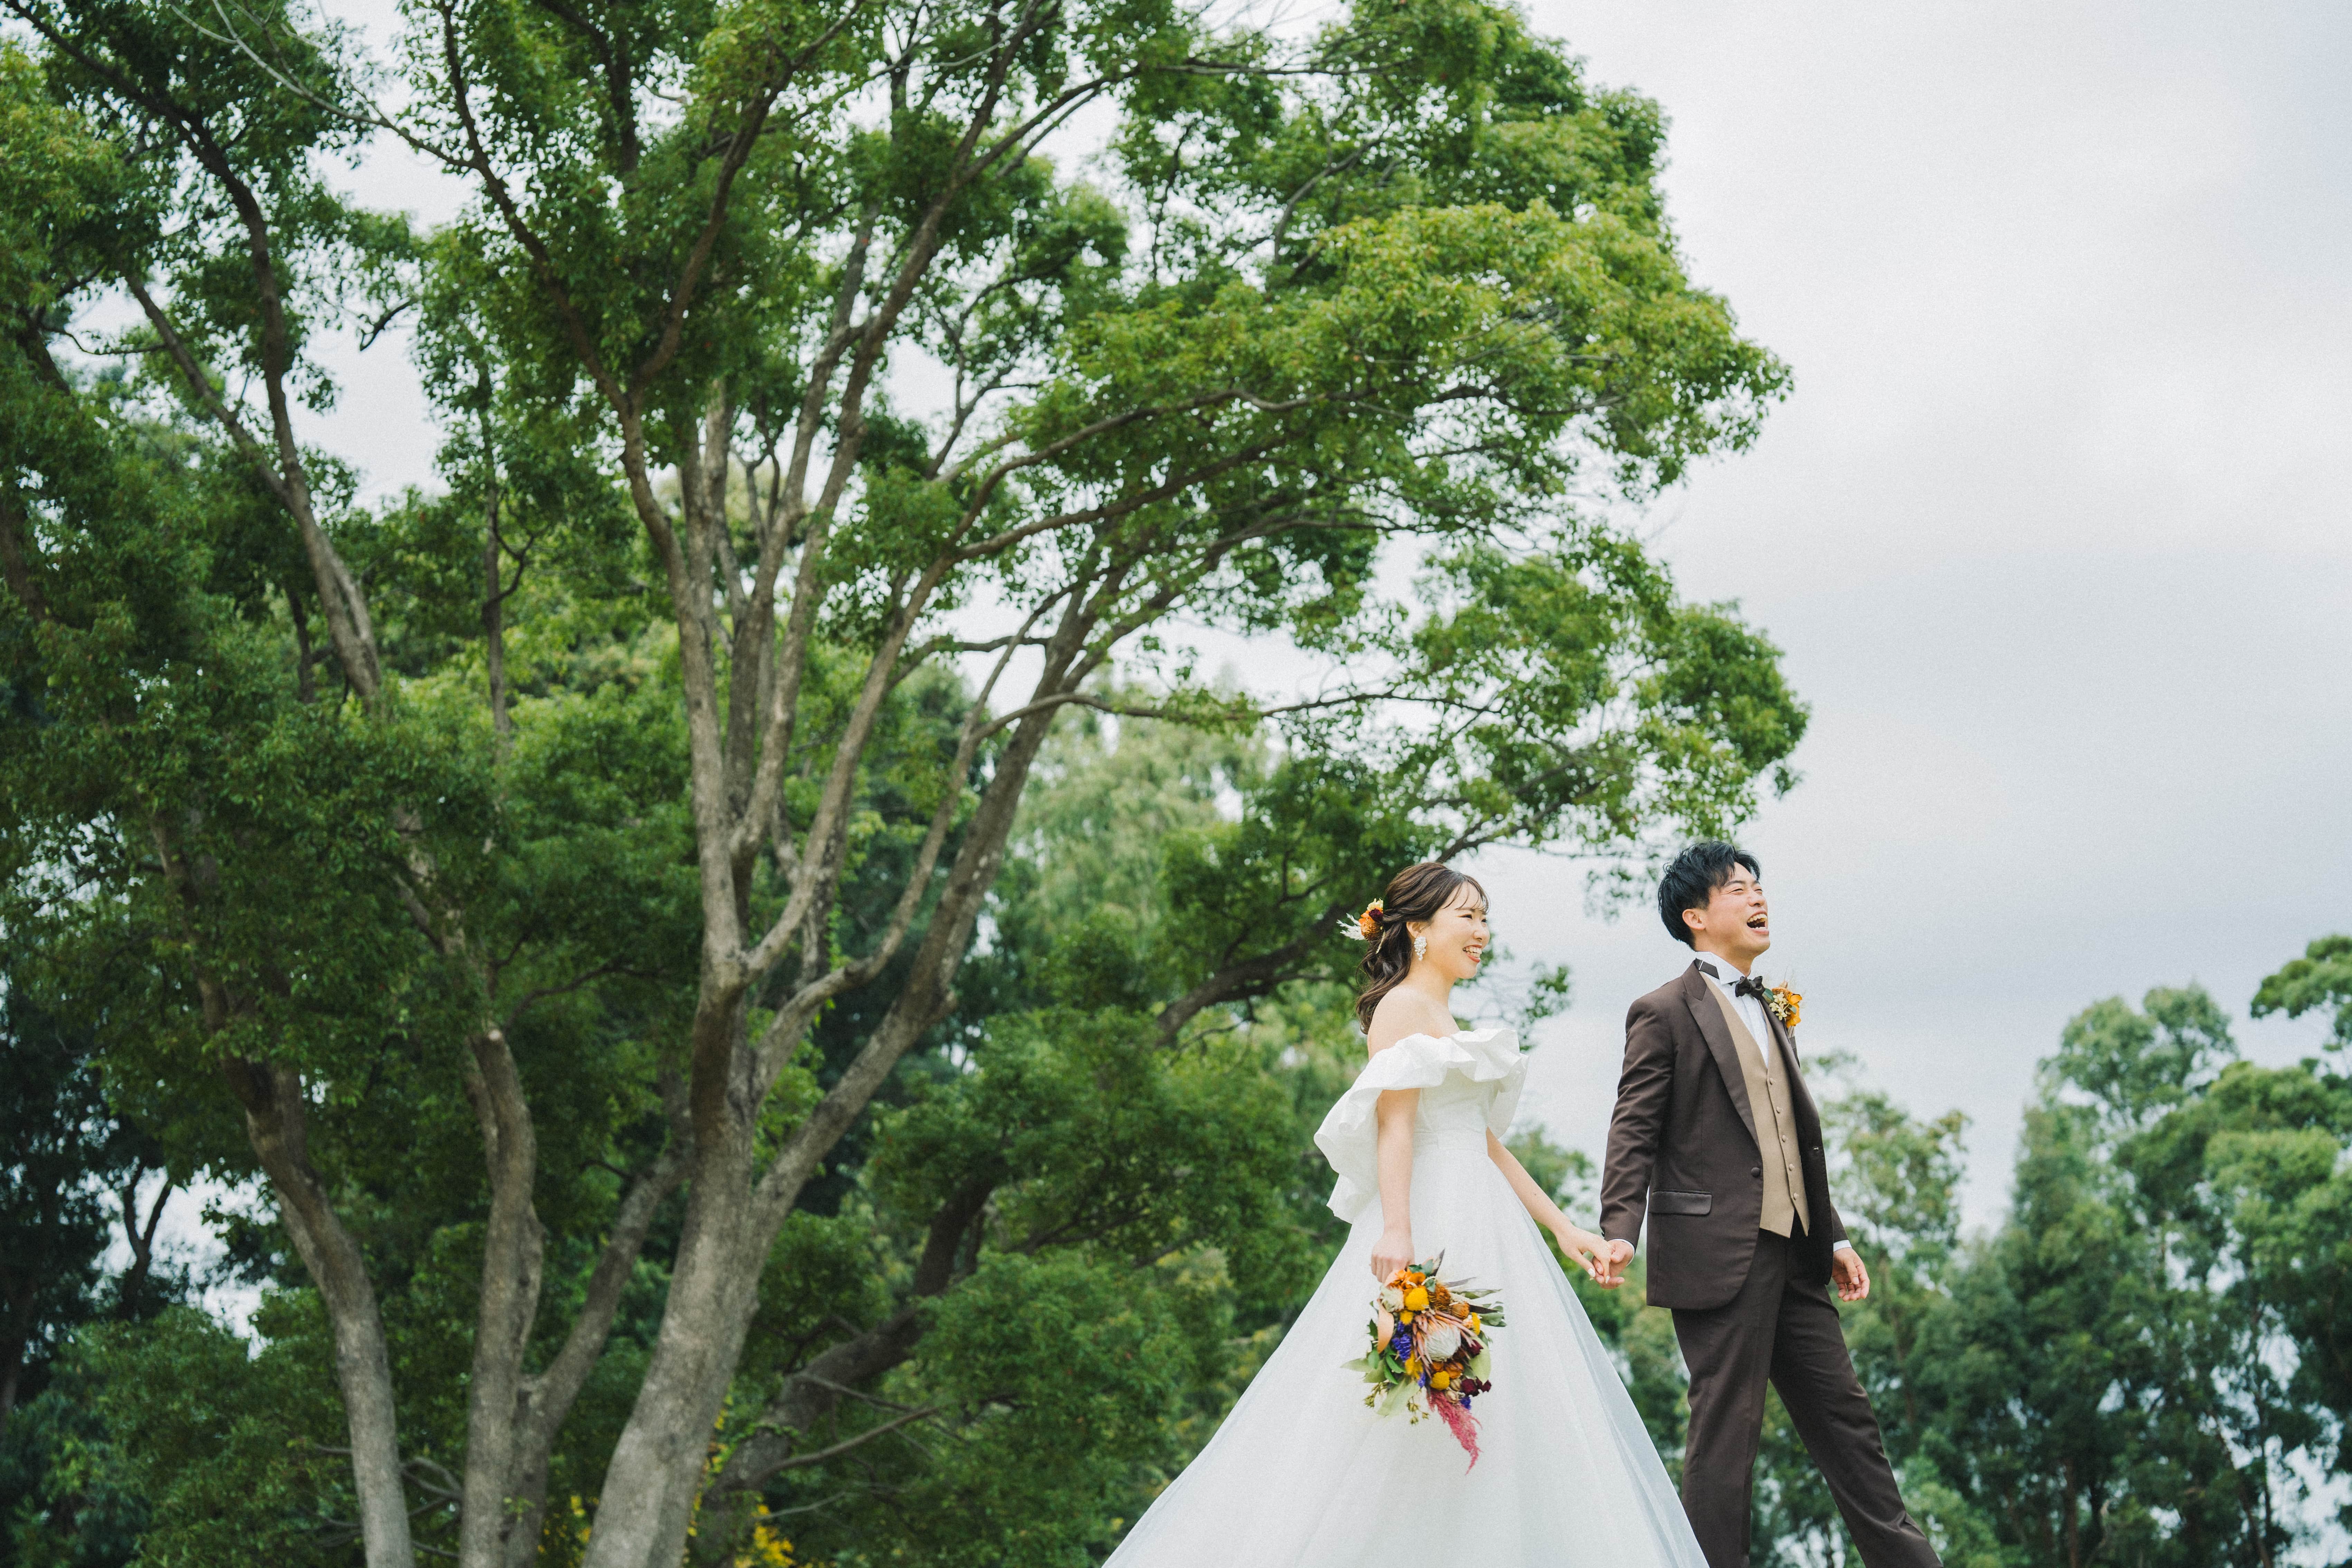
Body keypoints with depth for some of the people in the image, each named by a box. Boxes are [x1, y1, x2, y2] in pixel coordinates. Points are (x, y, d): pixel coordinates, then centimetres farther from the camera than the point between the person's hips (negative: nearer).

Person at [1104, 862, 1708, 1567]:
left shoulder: (1447, 1021, 22)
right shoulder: (1403, 1005, -5)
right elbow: (1393, 1122, -16)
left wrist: (1563, 1229, 18)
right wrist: (1397, 1228, -28)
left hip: (1482, 1229, 10)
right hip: (1431, 1221, -10)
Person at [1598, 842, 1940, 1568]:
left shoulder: (1770, 1011, 21)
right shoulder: (1665, 1012, -3)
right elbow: (1634, 1134, -9)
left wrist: (1834, 1238, 19)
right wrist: (1619, 1231, -22)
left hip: (1791, 1258, 8)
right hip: (1719, 1256, -8)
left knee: (1844, 1416, 10)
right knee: (1725, 1429, -5)